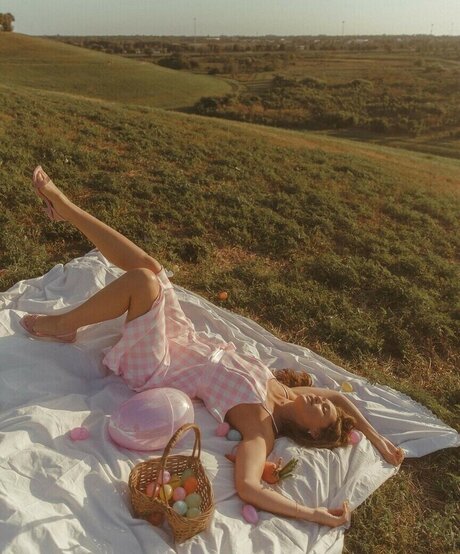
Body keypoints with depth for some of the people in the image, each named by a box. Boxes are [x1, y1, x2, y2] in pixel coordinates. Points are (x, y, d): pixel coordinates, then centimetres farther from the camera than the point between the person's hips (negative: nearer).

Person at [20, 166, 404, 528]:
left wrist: (314, 515, -37)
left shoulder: (264, 425, -25)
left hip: (154, 370, -6)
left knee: (142, 279, -28)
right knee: (148, 265, -3)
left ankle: (62, 326, 0)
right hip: (183, 338, 6)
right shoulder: (276, 385, -8)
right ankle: (66, 209, 16)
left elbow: (247, 486, -39)